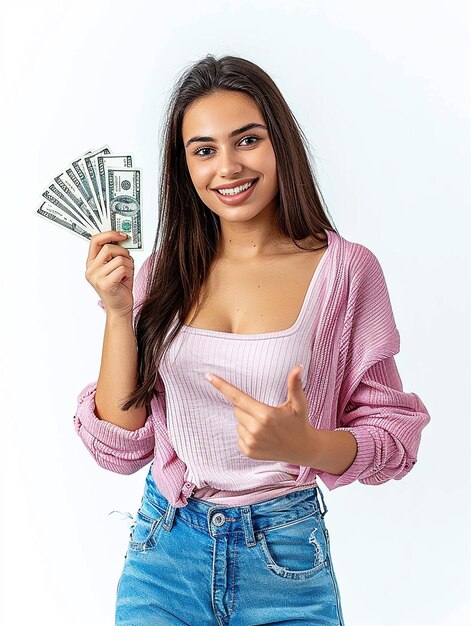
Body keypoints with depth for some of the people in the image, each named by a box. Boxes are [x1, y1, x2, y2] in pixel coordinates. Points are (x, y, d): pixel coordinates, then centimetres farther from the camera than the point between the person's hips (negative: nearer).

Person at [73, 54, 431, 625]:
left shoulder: (345, 270, -11)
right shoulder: (164, 273, -3)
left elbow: (394, 438, -6)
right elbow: (120, 448, -4)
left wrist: (304, 446, -26)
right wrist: (118, 313, -15)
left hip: (284, 559, -1)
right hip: (164, 549, 2)